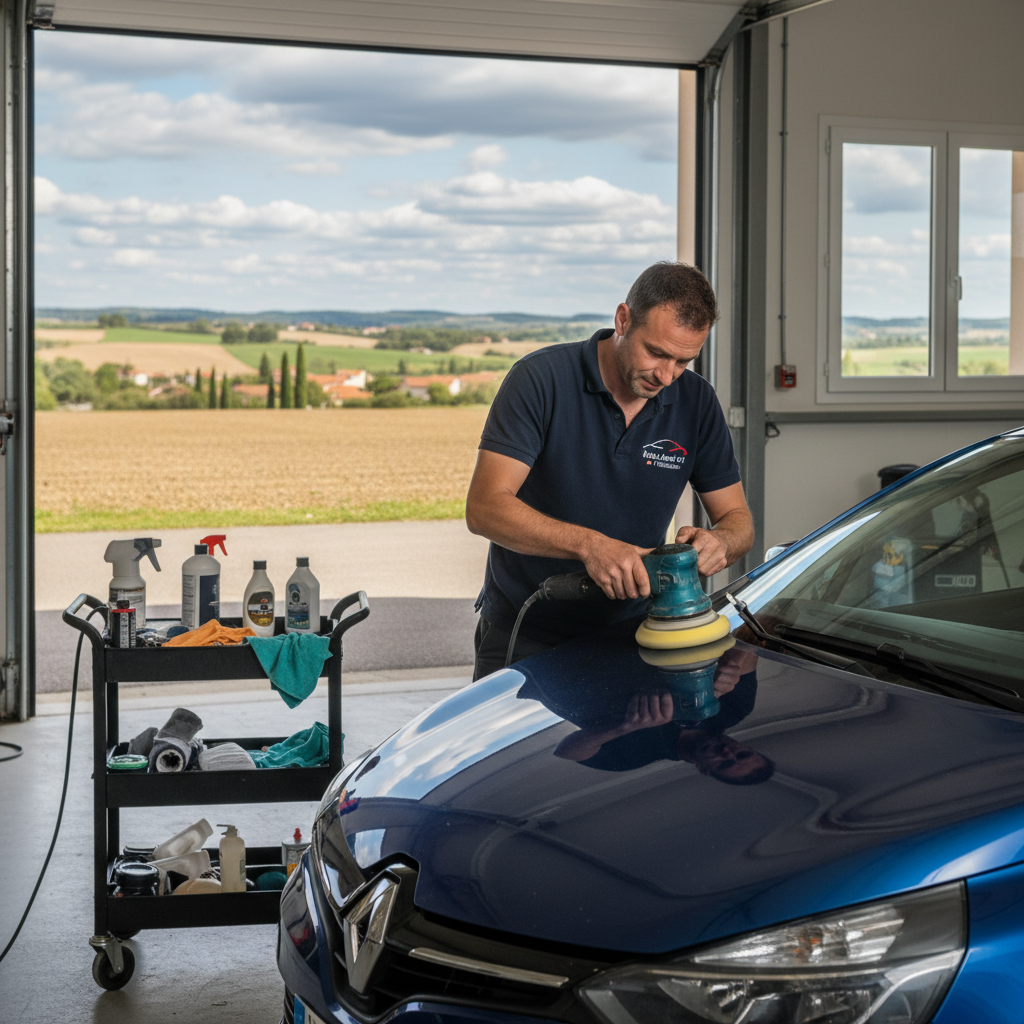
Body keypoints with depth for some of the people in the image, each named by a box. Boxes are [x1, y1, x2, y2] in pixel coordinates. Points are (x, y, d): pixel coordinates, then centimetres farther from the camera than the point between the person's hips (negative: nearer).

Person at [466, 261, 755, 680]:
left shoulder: (696, 402, 0)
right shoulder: (542, 378, -13)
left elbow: (738, 518, 5)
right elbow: (484, 507, -21)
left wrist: (717, 543, -20)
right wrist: (589, 545, -35)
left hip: (628, 640, 4)